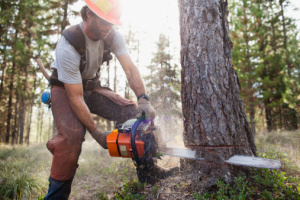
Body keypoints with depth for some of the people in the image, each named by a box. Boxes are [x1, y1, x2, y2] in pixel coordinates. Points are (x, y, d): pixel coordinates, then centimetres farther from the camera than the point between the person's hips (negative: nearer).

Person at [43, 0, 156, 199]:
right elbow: (75, 98, -30)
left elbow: (130, 69, -23)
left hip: (91, 86, 5)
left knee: (134, 112, -12)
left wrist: (143, 100, -39)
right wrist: (97, 134, -29)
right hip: (65, 90, -4)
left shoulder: (113, 36, -16)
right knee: (73, 134, -32)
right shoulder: (68, 46, -32)